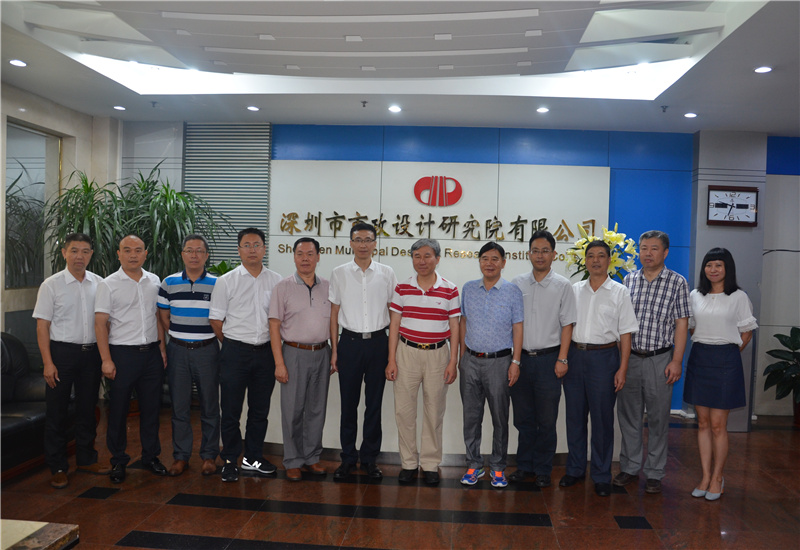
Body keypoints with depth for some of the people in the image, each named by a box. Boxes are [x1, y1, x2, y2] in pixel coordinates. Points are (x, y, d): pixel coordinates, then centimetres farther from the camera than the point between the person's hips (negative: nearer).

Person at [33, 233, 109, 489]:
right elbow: (42, 325, -5)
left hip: (91, 352, 3)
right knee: (57, 412, 4)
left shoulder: (99, 283, 5)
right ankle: (57, 468, 16)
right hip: (62, 352, -3)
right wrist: (48, 363, -12)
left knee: (88, 409, 13)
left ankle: (86, 459, 28)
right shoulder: (51, 285, -4)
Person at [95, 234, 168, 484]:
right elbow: (101, 323, -7)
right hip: (122, 353, -3)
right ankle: (118, 461, 19)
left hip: (151, 353, 4)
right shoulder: (109, 284, -4)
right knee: (118, 409, 5)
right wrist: (106, 360, -12)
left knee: (151, 407, 10)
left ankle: (151, 456, 24)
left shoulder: (154, 281, 9)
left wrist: (162, 348, 8)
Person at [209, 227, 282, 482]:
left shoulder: (276, 281, 5)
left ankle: (253, 458, 26)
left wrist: (272, 344, 7)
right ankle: (230, 461, 20)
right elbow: (216, 319, 2)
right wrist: (234, 345, 5)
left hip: (265, 352, 3)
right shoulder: (226, 281, -2)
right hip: (235, 352, -2)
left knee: (260, 409, 11)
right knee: (231, 409, 4)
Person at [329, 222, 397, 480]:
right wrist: (334, 350, 1)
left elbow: (394, 312, 6)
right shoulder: (339, 273, 2)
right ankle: (348, 457, 20)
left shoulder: (387, 273, 2)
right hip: (350, 342, 0)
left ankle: (370, 458, 21)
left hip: (378, 342, 1)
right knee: (348, 403, 6)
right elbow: (334, 313, 5)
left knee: (374, 403, 8)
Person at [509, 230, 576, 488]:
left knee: (546, 420, 4)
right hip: (520, 358, 3)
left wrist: (562, 359, -9)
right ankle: (524, 465, 24)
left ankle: (543, 471, 18)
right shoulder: (517, 283, 7)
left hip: (548, 358, -3)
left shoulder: (562, 286, -1)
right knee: (522, 417, 11)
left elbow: (567, 325, -2)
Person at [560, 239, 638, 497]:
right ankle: (575, 469, 24)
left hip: (603, 357, -3)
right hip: (575, 355, 3)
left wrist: (622, 369, -8)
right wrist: (562, 358, 3)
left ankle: (601, 476, 16)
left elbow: (625, 333, -1)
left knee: (602, 418, 3)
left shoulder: (620, 292, 1)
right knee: (575, 415, 10)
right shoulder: (574, 290, 9)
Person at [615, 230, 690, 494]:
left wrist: (676, 361, -10)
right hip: (629, 358, 3)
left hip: (659, 359, -3)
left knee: (658, 418, 5)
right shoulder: (629, 280, 8)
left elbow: (681, 324, -3)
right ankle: (629, 467, 23)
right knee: (628, 415, 9)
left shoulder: (677, 282, -1)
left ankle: (654, 474, 17)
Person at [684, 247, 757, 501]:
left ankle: (717, 478, 13)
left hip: (726, 360, -4)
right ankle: (705, 476, 17)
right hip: (699, 359, 4)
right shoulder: (695, 296, 7)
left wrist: (728, 354, 5)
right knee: (703, 423, 8)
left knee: (717, 424, -1)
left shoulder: (739, 297, -3)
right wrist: (704, 348, 9)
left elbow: (746, 333, 2)